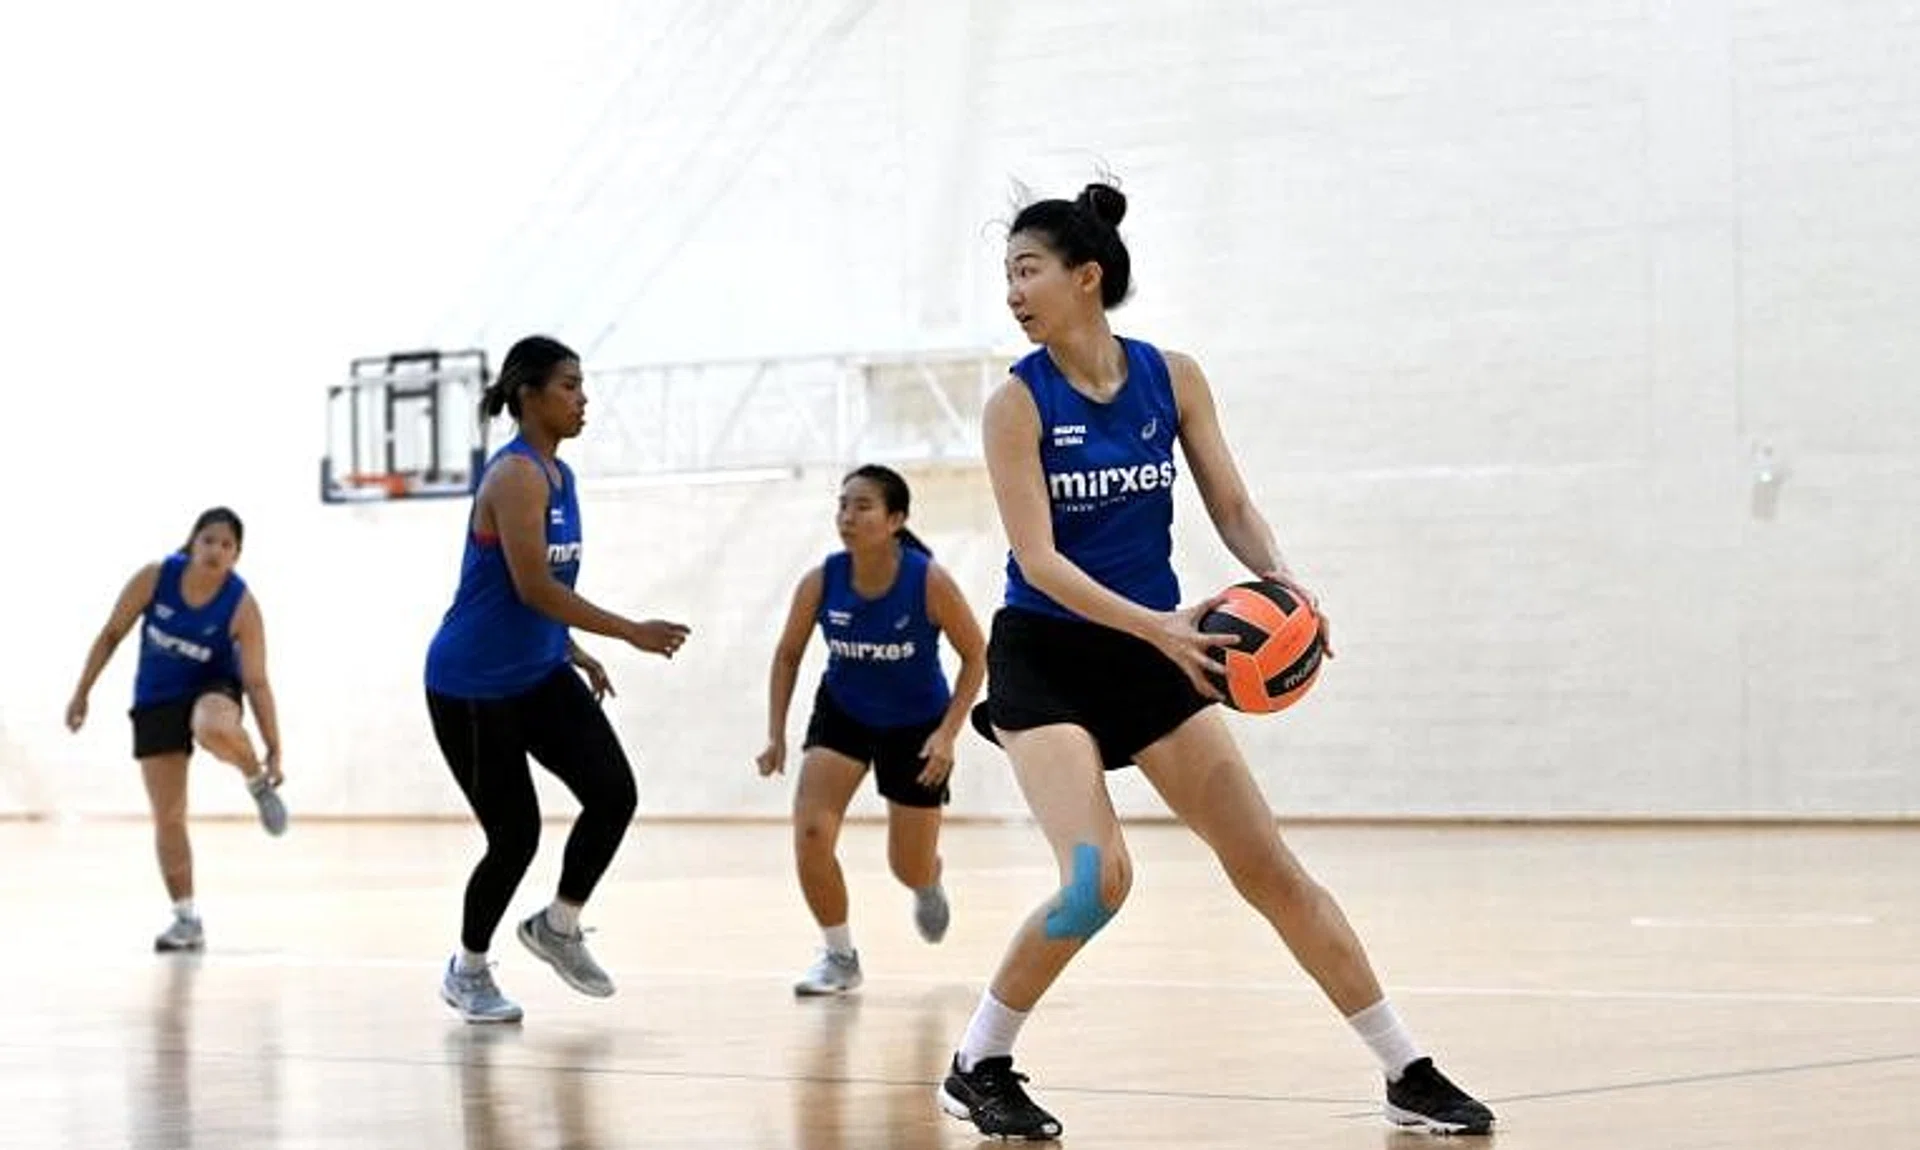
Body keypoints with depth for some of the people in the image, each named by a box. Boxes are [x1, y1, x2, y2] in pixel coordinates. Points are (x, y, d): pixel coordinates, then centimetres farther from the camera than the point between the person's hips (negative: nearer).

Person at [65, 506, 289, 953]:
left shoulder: (242, 606, -20)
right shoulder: (154, 578, -16)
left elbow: (256, 681, -17)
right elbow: (112, 635, -3)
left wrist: (273, 751, -19)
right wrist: (82, 693, -3)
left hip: (213, 689, -2)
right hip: (155, 702, 3)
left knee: (215, 731, -42)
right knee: (167, 816, -1)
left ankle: (257, 782, -9)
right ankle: (187, 920, 10)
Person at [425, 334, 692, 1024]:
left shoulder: (558, 477, 8)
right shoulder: (516, 475, -19)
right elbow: (531, 586, -27)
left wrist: (574, 651, 17)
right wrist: (631, 632, -24)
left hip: (539, 675, 8)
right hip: (471, 687, -8)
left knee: (613, 792, -7)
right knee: (516, 833, -3)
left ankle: (558, 927, 14)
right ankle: (467, 971, 20)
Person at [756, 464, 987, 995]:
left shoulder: (930, 582, -26)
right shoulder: (820, 583, -19)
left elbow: (976, 657, -13)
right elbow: (788, 655, -2)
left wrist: (947, 734, -20)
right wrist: (776, 735, -8)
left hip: (917, 725, -2)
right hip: (842, 714, 2)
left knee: (911, 869, 7)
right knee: (810, 832, -19)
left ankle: (929, 887, 48)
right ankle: (840, 957, 1)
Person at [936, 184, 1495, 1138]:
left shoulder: (1172, 378, -1)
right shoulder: (1018, 403, -11)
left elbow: (1230, 506, 4)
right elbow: (1038, 559, -18)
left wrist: (1280, 580, -17)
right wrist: (1158, 625, -32)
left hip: (1152, 655, 4)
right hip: (1045, 661, -3)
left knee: (1268, 868, 2)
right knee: (1097, 879, -22)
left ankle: (1409, 1075, 8)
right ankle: (977, 1068, -2)